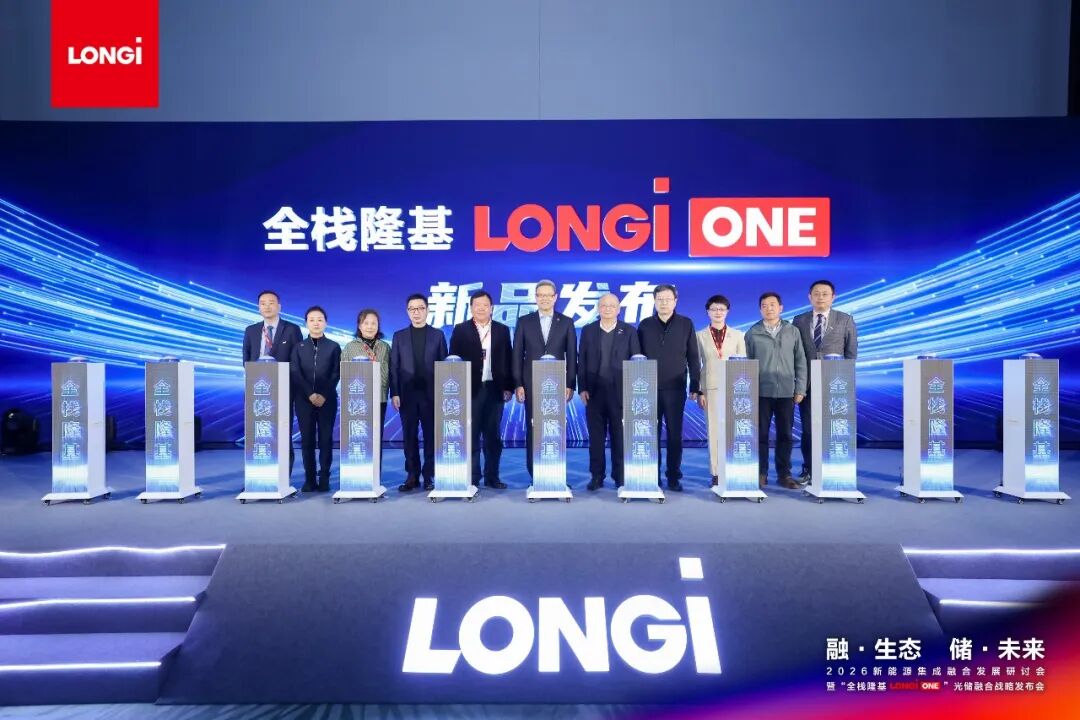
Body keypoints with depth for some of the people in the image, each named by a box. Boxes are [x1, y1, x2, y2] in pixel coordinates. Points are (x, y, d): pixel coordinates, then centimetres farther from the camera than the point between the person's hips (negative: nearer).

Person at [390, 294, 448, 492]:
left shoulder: (438, 335, 6)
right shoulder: (399, 336, 9)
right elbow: (394, 367, 5)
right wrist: (394, 393, -4)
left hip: (431, 394, -1)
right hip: (407, 394, 1)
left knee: (431, 436, 1)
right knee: (410, 437, 4)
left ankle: (429, 476, 8)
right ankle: (412, 476, 11)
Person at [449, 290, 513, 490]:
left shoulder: (502, 330, 9)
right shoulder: (460, 330, 4)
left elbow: (507, 360, 8)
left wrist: (509, 387, 2)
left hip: (494, 389, 2)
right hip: (470, 390, -2)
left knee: (493, 436, 7)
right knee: (471, 436, 3)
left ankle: (492, 476, 15)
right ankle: (472, 478, 10)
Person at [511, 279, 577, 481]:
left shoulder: (566, 323, 6)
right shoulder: (524, 322, 6)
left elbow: (571, 356, 4)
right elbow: (517, 355, 4)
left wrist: (570, 385, -2)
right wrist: (518, 384, -2)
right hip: (532, 385, 0)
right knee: (533, 429, 2)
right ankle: (534, 473, 9)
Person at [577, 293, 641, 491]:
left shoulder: (629, 331, 4)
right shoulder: (588, 331, 8)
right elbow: (581, 361, 6)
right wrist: (582, 388, -2)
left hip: (621, 391, -1)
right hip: (594, 390, 1)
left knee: (620, 435, 3)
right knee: (596, 436, 5)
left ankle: (620, 476, 13)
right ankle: (596, 476, 13)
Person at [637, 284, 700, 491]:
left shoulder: (686, 324, 4)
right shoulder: (645, 325, 6)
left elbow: (693, 357, 4)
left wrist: (695, 386, -1)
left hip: (675, 388, -1)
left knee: (675, 434, 3)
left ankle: (674, 476, 11)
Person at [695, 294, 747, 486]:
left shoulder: (737, 335, 8)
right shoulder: (700, 336, 6)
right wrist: (699, 392, -1)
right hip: (711, 388, 0)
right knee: (714, 431, 0)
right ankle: (716, 473, 4)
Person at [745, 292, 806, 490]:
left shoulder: (792, 331, 6)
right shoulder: (753, 333, 2)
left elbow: (800, 361, 7)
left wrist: (800, 389, 1)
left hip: (786, 392, 1)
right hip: (761, 392, -1)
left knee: (785, 434, 6)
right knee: (761, 434, 3)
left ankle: (784, 474, 15)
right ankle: (761, 473, 11)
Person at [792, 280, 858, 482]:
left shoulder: (846, 320, 6)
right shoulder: (799, 321, 8)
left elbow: (851, 352, 5)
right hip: (807, 383, 1)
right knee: (808, 429, 5)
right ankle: (808, 469, 15)